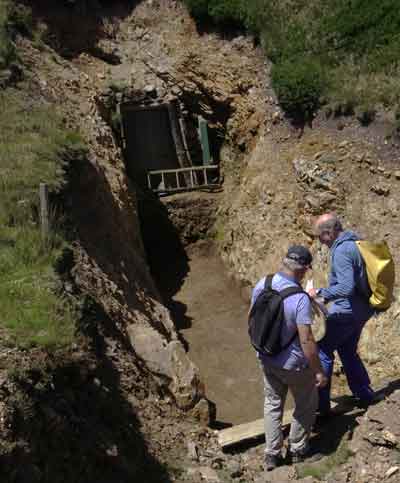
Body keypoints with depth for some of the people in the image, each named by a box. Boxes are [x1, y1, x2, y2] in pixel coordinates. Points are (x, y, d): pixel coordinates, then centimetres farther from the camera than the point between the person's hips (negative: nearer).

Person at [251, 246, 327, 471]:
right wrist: (319, 371, -14)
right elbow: (306, 340, -27)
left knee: (273, 404, 22)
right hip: (294, 364, -5)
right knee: (306, 405, 21)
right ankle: (298, 449, 35)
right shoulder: (300, 299, -30)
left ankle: (272, 454, 29)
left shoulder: (261, 284, -10)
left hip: (267, 359, 6)